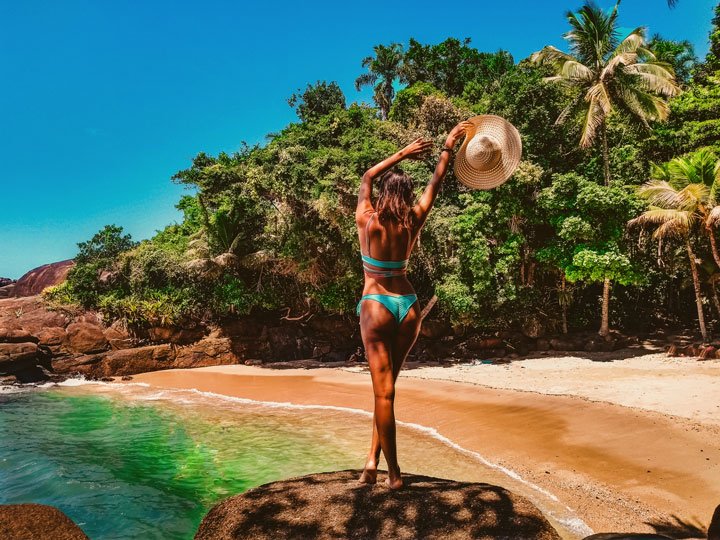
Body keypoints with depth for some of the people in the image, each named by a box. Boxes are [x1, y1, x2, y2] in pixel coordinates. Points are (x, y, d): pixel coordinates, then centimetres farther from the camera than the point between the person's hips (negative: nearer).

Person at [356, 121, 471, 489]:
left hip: (376, 306, -3)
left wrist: (402, 153, 14)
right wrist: (448, 147, 20)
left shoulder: (366, 221, -5)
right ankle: (373, 458, 17)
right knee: (387, 385, 14)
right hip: (408, 306, 3)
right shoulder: (412, 223, 0)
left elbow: (367, 178, 11)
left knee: (383, 390, -1)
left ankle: (393, 471, 4)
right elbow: (435, 184, 12)